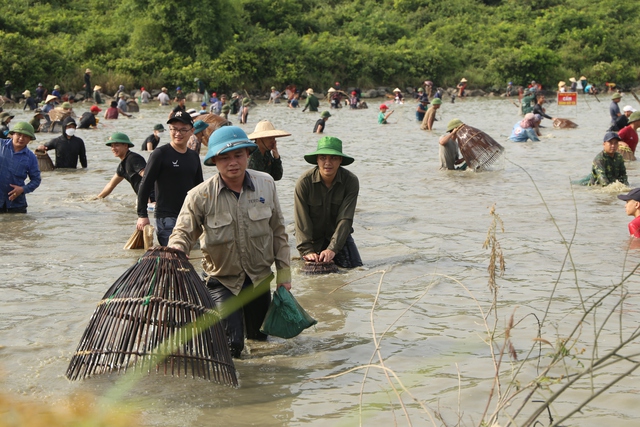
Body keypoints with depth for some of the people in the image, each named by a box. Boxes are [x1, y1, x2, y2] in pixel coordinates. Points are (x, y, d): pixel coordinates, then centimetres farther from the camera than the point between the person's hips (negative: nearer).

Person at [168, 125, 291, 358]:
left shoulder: (266, 184, -6)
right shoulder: (200, 196, -17)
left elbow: (278, 231, 3)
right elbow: (182, 234, -15)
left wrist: (284, 273, 4)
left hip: (260, 278, 3)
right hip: (222, 280, -3)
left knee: (260, 337, 18)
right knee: (231, 347, -11)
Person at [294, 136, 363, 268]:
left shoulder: (351, 181, -17)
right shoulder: (304, 182, -19)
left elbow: (345, 219, -21)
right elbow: (302, 221, -20)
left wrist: (332, 249, -30)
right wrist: (307, 251, -29)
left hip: (340, 235, 1)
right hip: (313, 238, -1)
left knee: (355, 267, -8)